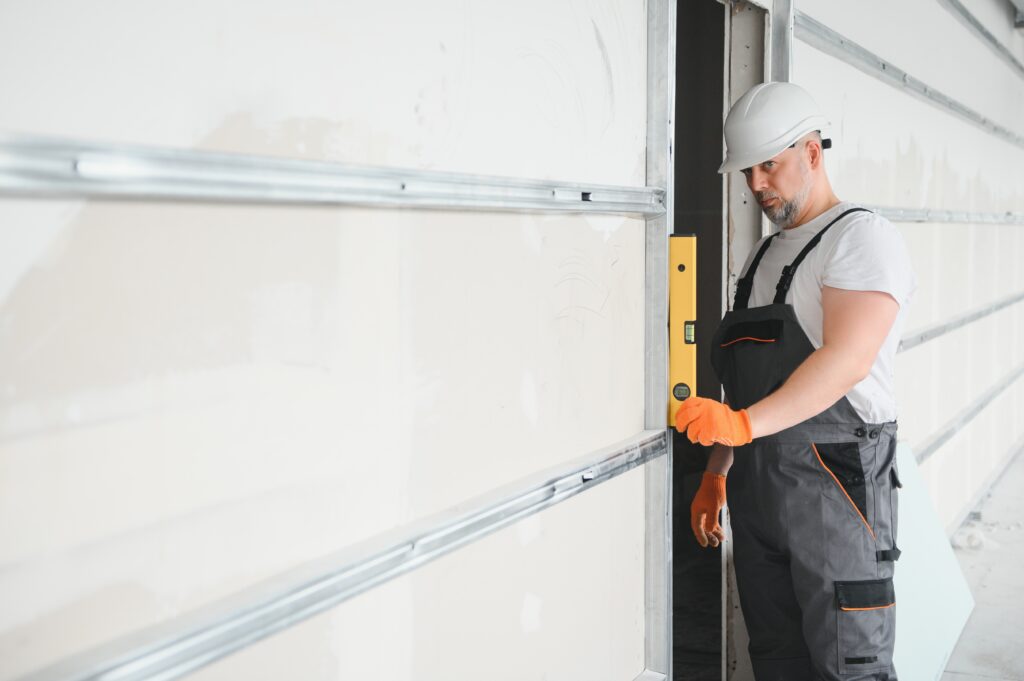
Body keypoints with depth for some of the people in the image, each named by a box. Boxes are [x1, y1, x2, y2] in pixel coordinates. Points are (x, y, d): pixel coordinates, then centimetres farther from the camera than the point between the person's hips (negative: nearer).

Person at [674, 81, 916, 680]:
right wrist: (715, 477, 16)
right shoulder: (765, 255, 19)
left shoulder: (862, 236, -6)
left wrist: (746, 423, -31)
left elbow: (848, 358, -21)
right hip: (757, 490, 8)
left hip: (836, 480, -7)